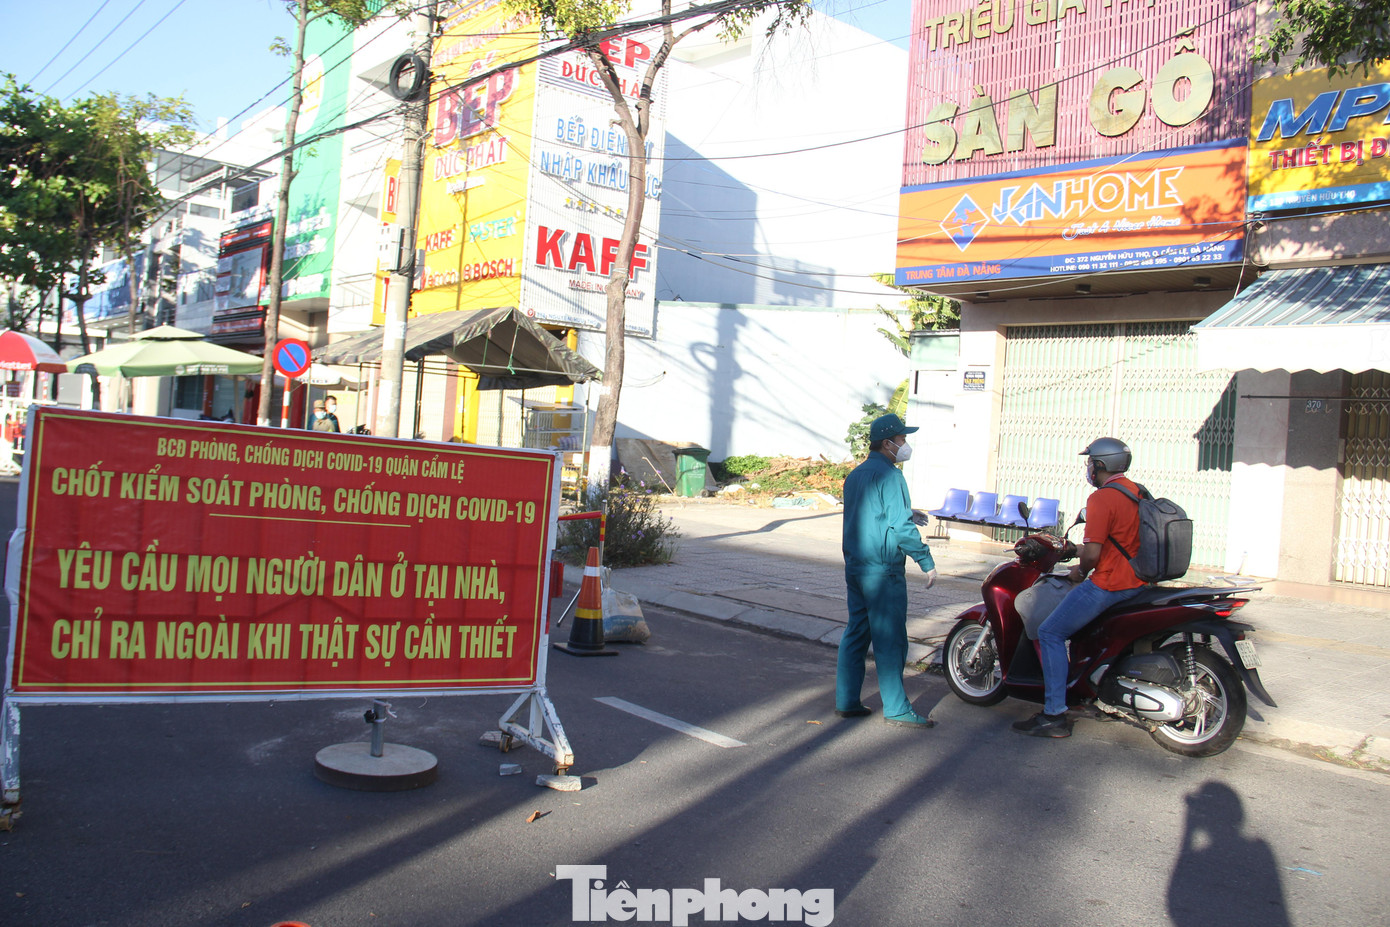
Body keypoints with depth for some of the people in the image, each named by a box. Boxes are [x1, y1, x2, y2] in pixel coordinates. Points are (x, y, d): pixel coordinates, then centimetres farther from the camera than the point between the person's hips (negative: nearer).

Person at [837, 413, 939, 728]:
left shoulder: (855, 475, 14)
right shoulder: (888, 475, -14)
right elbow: (902, 526, -18)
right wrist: (927, 561, -10)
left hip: (855, 568, 9)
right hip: (883, 572, -9)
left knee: (855, 634, 12)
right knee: (890, 641, -2)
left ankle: (846, 701, 16)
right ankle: (896, 708, 4)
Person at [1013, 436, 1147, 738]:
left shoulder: (1101, 499, -17)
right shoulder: (1136, 492, 11)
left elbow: (1092, 554, -21)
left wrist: (1080, 572, -1)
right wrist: (1081, 549, 21)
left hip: (1108, 584, -10)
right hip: (1136, 582, 10)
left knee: (1050, 633, -5)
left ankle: (1055, 715, -9)